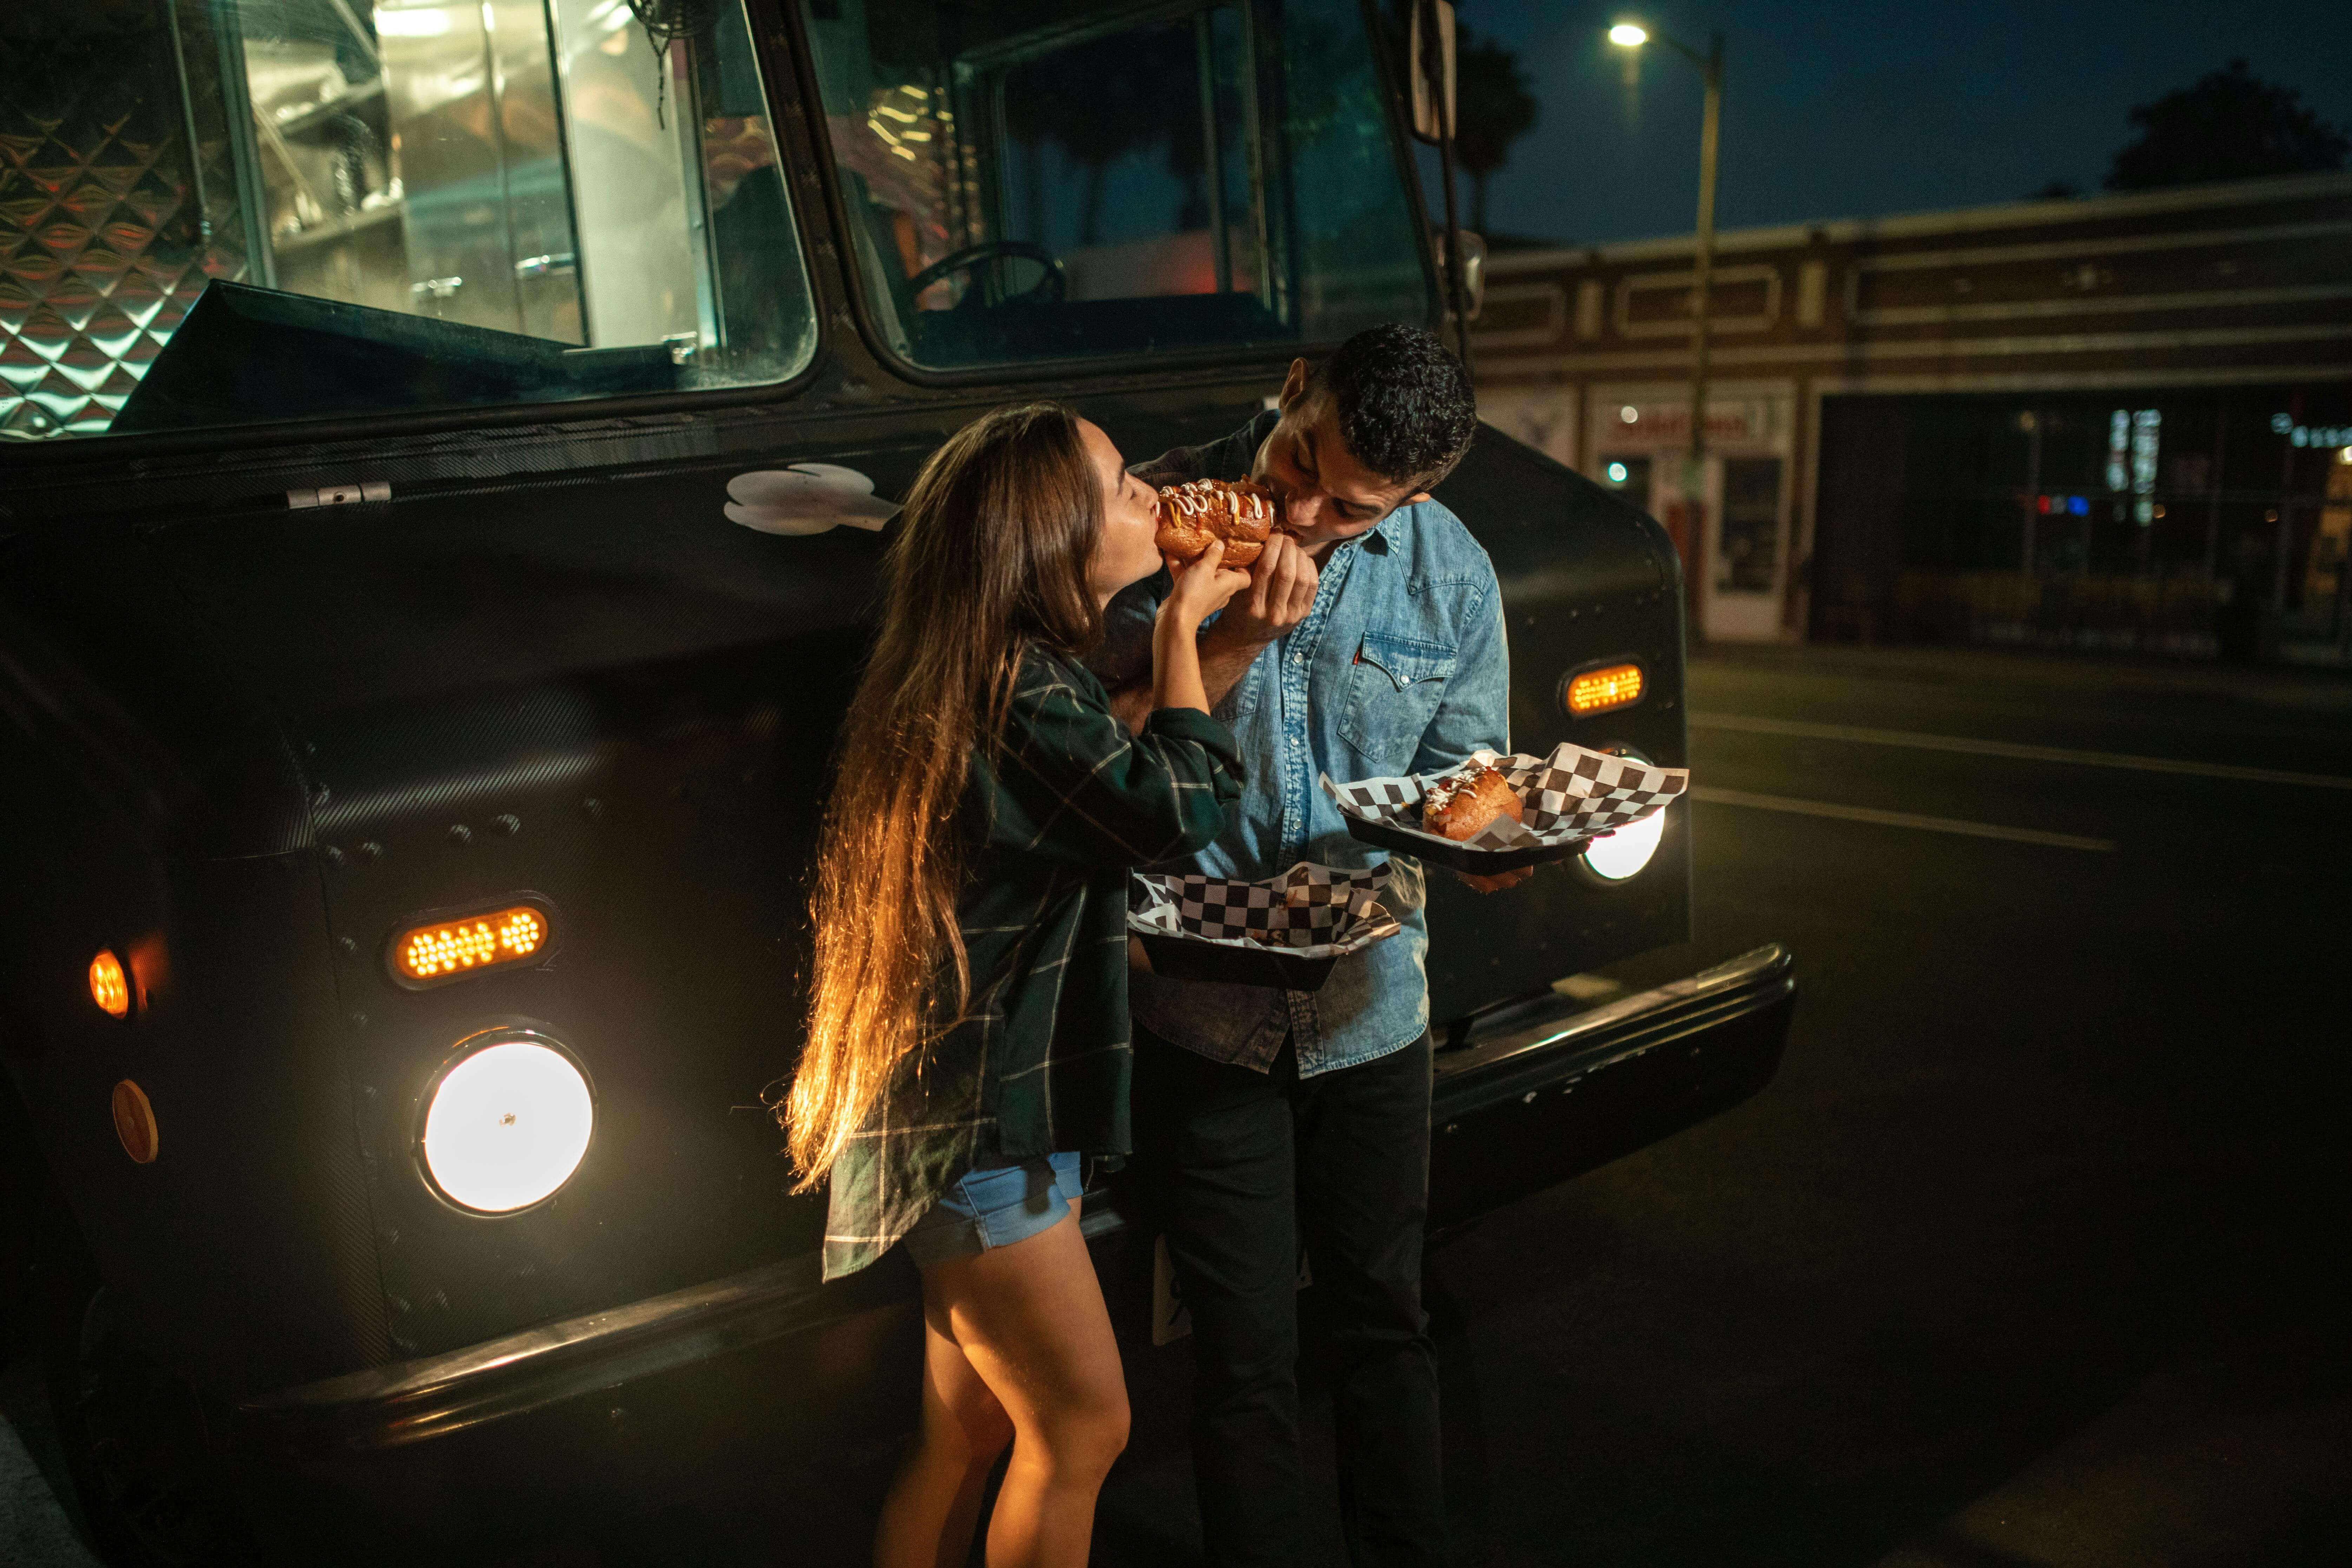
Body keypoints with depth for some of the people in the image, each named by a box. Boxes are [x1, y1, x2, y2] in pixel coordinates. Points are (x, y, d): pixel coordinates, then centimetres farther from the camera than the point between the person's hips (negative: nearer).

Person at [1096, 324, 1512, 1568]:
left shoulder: (1451, 578, -2)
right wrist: (1230, 642, -25)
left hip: (1371, 1006, 3)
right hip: (1204, 1017, -3)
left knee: (1385, 1321, 19)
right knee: (1247, 1352, 7)